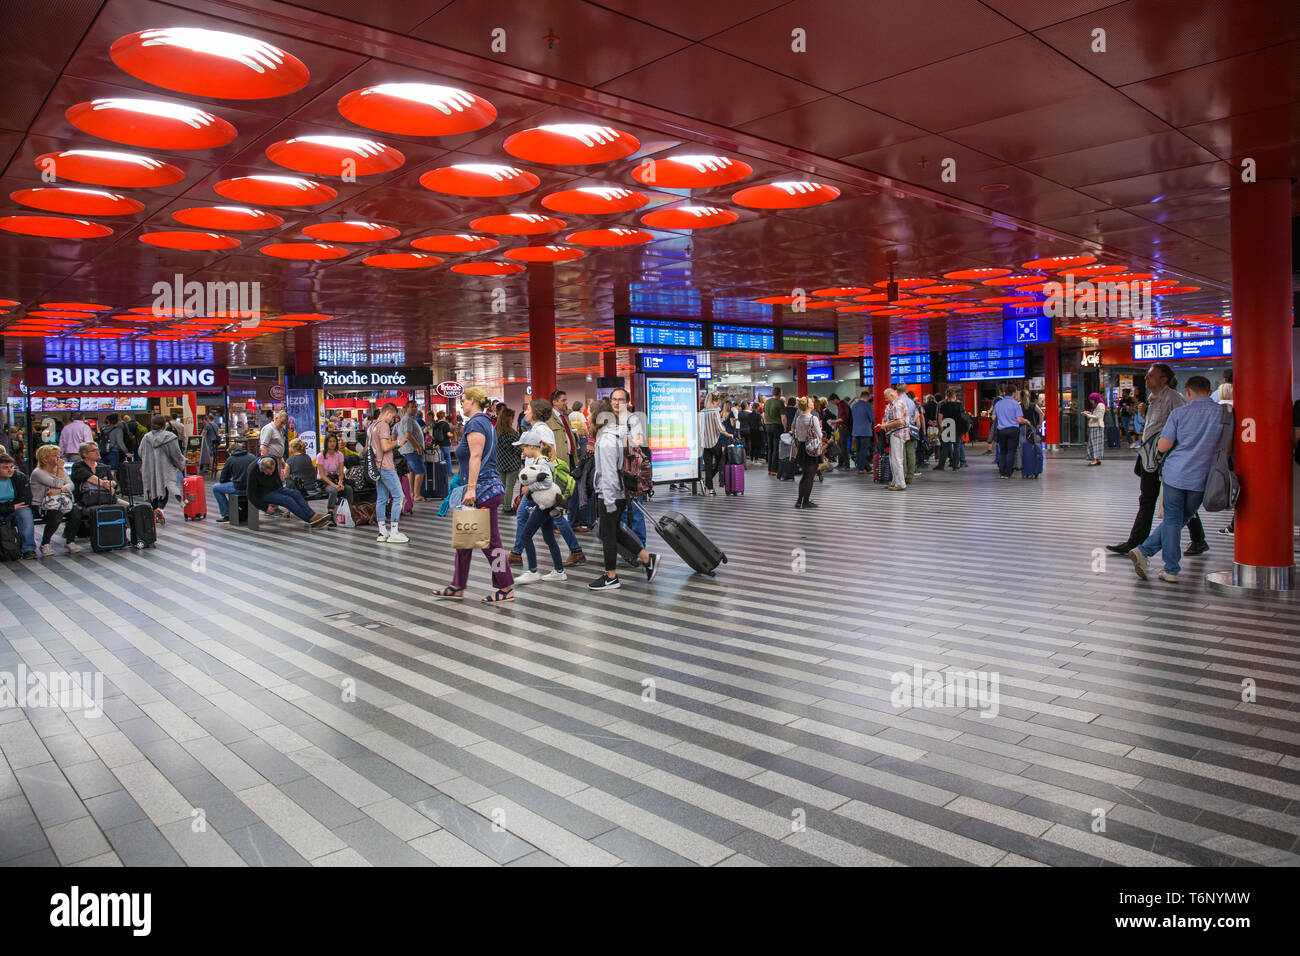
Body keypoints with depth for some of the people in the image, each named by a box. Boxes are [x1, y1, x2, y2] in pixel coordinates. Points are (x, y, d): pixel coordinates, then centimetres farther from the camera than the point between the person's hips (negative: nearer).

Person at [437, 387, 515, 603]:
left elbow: (476, 457, -22)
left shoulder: (475, 423, -12)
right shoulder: (486, 423, 19)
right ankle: (457, 586, 22)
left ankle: (507, 589, 4)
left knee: (490, 541, -4)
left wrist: (471, 488, -26)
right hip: (488, 488, 11)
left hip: (482, 490, -11)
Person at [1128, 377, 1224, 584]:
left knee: (1172, 521, 8)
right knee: (1180, 520, 14)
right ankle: (1144, 551, 7)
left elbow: (1163, 447, -6)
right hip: (1201, 477, 1)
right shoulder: (1222, 413, -1)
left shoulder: (1179, 413, -3)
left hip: (1175, 473, -1)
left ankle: (1171, 570, 6)